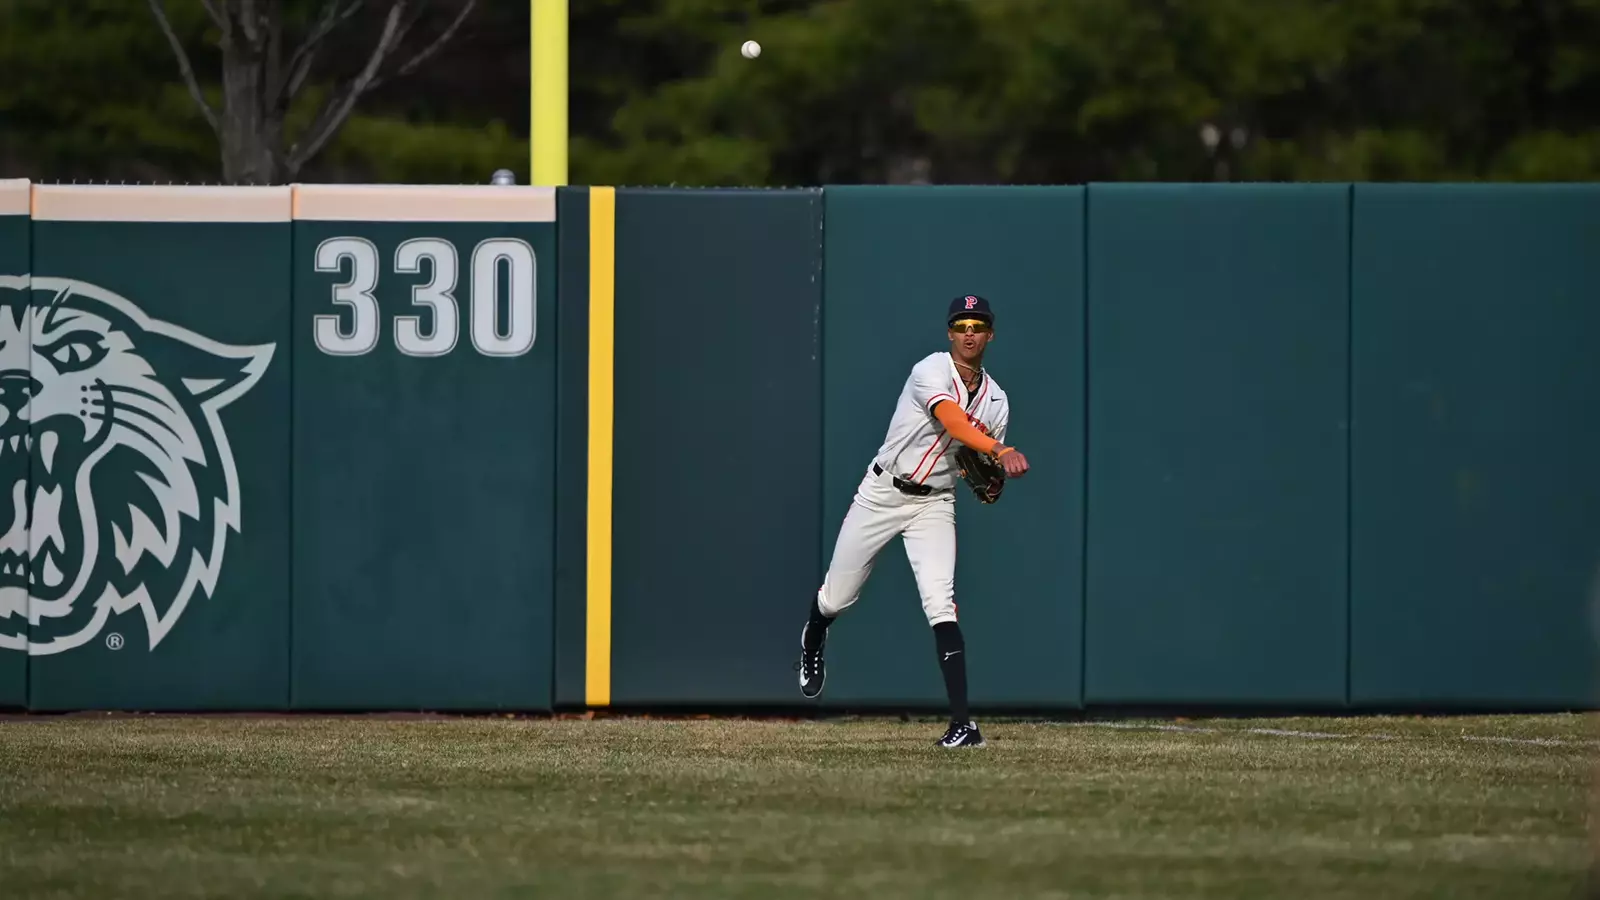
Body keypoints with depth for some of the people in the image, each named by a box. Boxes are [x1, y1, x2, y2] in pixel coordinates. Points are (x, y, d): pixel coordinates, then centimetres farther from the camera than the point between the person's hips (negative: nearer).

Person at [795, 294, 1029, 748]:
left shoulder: (995, 400, 2)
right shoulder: (932, 372, -17)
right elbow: (952, 421, -38)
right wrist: (1000, 451, -54)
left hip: (934, 505, 2)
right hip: (883, 492, -2)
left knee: (939, 601, -19)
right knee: (836, 598, 10)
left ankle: (963, 721, -24)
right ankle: (813, 641, 50)